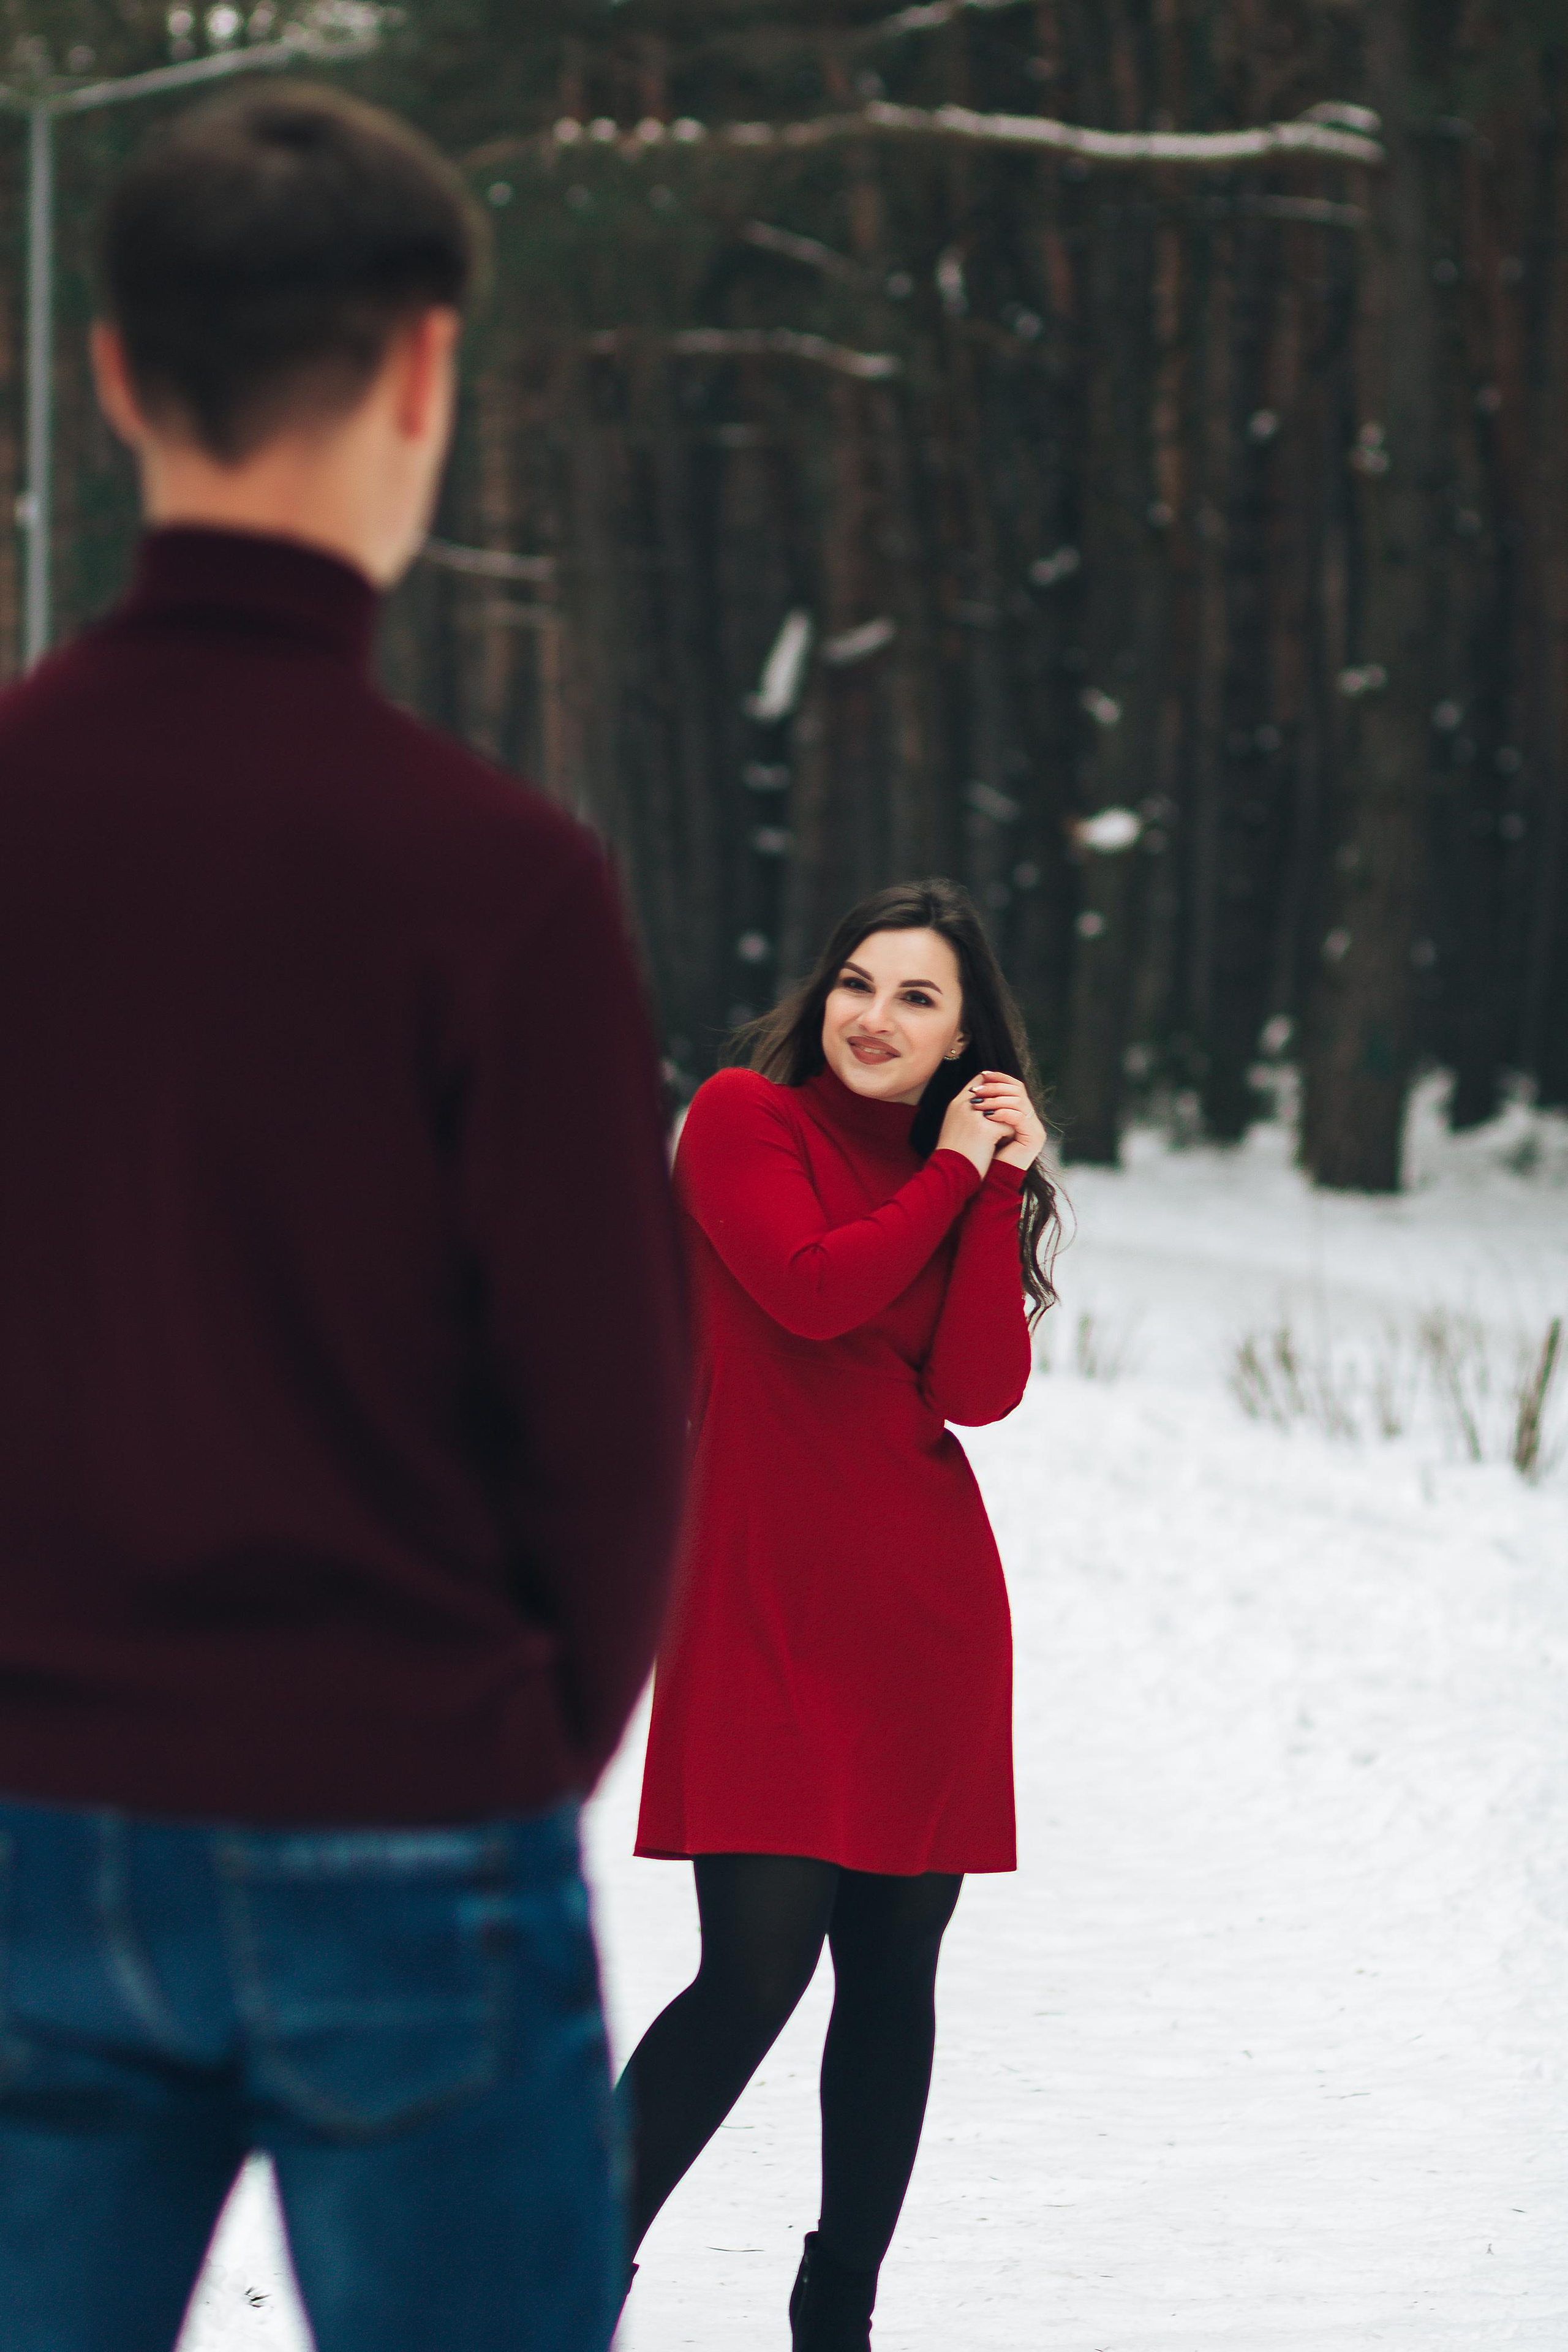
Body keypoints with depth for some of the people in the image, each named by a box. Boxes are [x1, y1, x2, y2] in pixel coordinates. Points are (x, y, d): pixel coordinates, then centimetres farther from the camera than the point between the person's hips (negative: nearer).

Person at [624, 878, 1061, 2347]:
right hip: (765, 1602, -5)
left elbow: (980, 1387, 0)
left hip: (928, 1610, 5)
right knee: (759, 1965, -14)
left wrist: (1002, 1182, -4)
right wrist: (950, 1176, -4)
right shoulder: (744, 1120, 0)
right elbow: (808, 1288, -16)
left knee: (896, 1975, 6)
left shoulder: (965, 1174, 14)